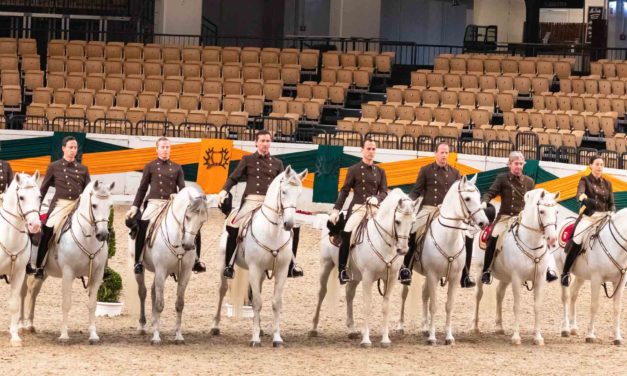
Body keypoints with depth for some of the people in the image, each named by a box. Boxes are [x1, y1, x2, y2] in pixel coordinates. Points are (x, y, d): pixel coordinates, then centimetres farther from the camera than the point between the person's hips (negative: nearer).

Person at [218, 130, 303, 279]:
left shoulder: (277, 163, 16)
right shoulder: (248, 160, 9)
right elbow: (234, 178, 3)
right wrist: (224, 190, -14)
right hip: (251, 200, -3)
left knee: (294, 225, -7)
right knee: (233, 227, -24)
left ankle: (291, 265, 4)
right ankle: (228, 265, -12)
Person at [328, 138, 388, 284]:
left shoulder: (380, 172, 14)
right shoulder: (354, 170, 5)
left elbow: (384, 192, 7)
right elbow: (344, 191, 4)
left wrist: (377, 198, -16)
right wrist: (336, 210, -4)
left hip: (375, 208, 3)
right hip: (357, 207, -3)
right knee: (346, 234, -21)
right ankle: (342, 269, -14)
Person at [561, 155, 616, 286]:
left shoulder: (607, 184, 15)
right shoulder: (585, 180, 3)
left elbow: (612, 203, 13)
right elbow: (579, 194, -17)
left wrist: (612, 212, -10)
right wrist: (583, 197, -41)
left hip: (604, 217, 4)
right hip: (588, 217, -4)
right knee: (577, 241, -25)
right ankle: (565, 272, -13)